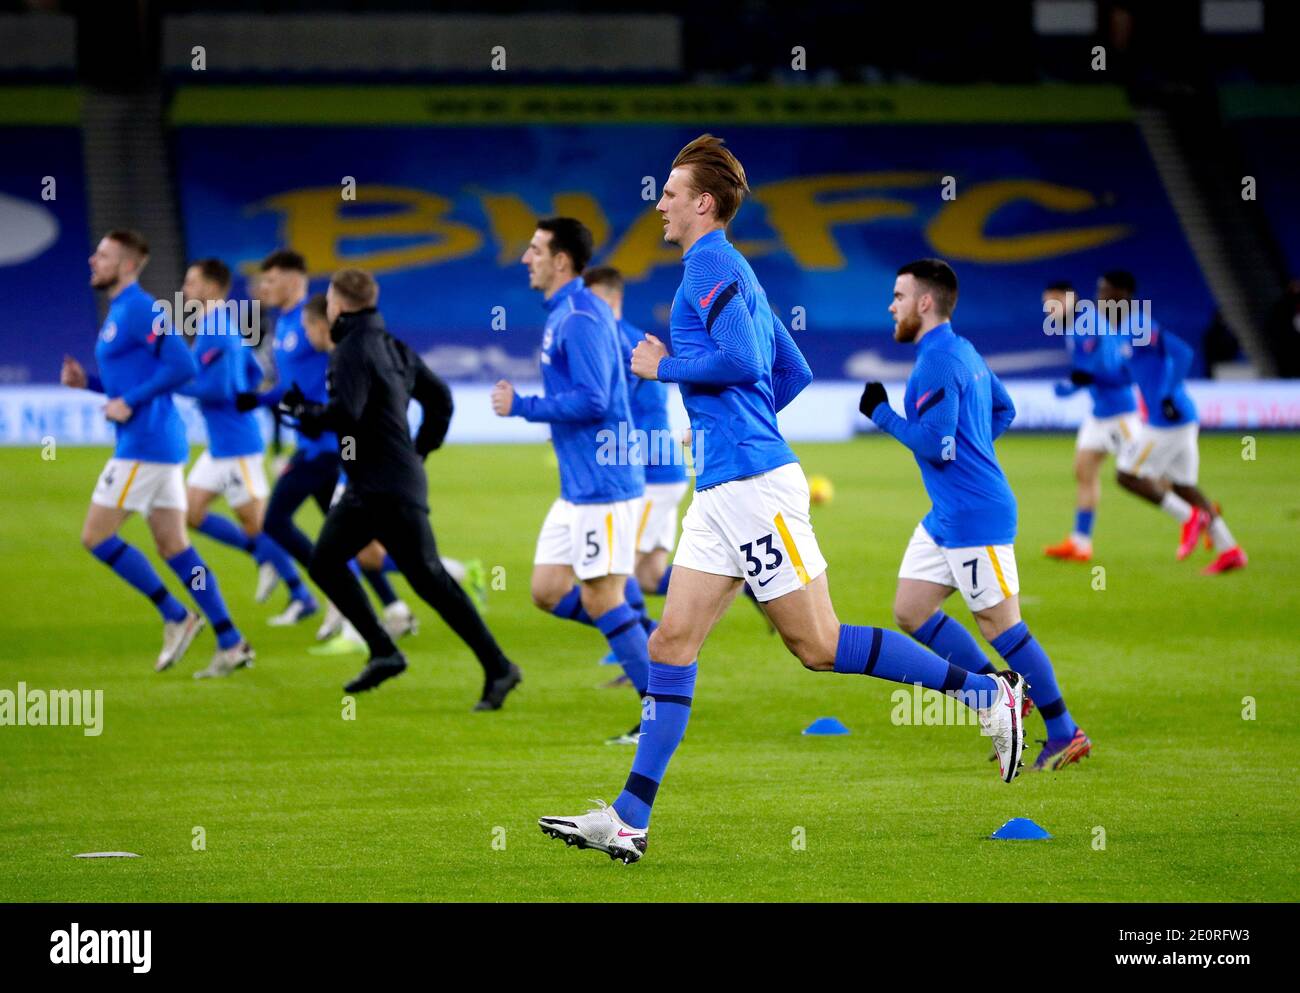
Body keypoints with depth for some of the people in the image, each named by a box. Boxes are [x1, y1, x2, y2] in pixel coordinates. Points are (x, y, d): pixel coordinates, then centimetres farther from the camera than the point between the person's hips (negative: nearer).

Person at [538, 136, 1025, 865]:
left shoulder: (712, 266, -9)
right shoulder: (730, 272, 21)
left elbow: (738, 359, -24)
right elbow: (794, 375, 26)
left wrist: (664, 367, -10)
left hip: (752, 486, -10)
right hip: (725, 488, 10)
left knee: (818, 645, -7)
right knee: (673, 643, 3)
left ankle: (986, 691, 0)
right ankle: (629, 820, -1)